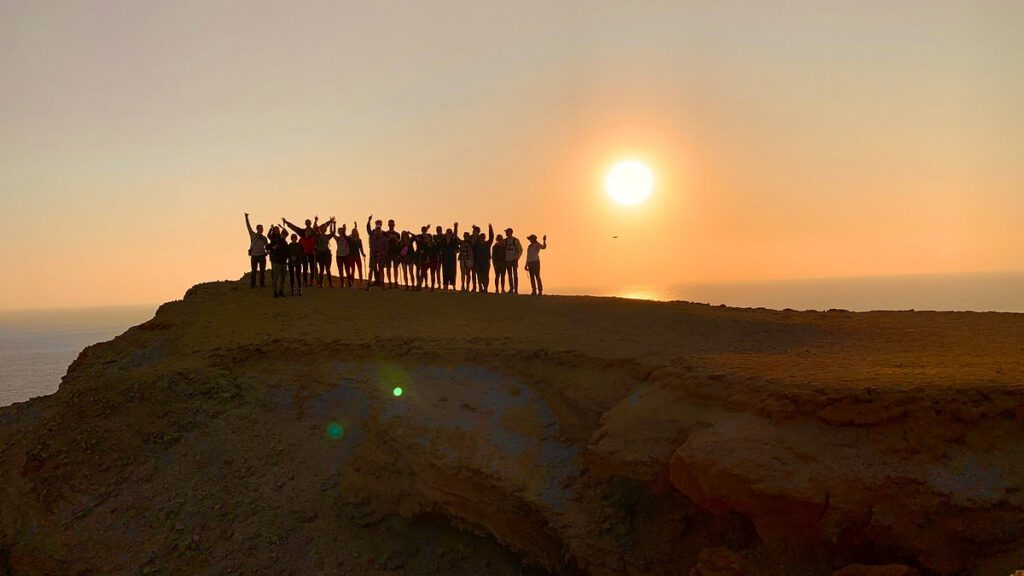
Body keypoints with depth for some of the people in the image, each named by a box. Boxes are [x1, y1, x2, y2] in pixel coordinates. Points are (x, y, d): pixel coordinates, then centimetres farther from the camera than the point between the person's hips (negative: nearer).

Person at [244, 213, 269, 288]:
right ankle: (252, 285, 7)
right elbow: (248, 226, -7)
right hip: (254, 256, -2)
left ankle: (262, 284, 12)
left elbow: (267, 247, 13)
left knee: (262, 271, 3)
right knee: (253, 271, 2)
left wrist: (267, 251, -9)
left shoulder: (264, 238, 6)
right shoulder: (253, 235, 0)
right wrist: (246, 217, -14)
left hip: (262, 256, 2)